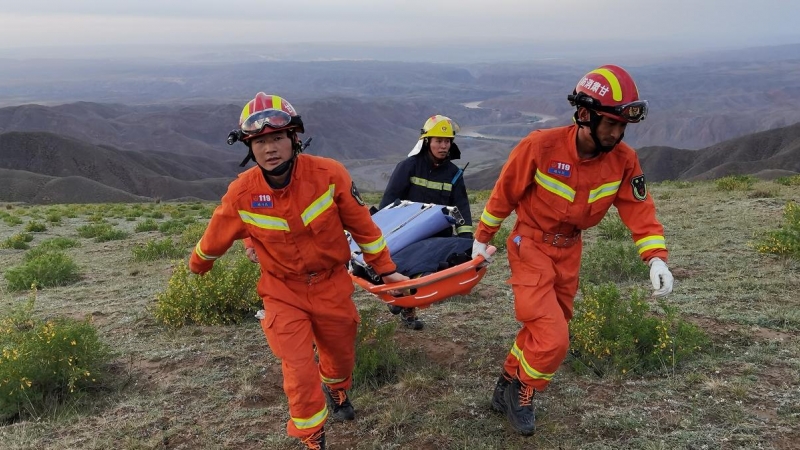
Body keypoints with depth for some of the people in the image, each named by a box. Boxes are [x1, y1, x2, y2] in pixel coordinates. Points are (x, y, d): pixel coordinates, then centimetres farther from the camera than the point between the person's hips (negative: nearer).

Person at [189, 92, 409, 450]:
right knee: (300, 374, -5)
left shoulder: (328, 174, -21)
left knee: (342, 357, 20)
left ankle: (335, 389, 58)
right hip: (283, 293, -1)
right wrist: (197, 266, 20)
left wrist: (385, 269, 1)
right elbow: (216, 237, 2)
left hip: (331, 285, 1)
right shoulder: (241, 194, -18)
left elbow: (362, 225, -8)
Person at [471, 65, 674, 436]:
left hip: (569, 251, 6)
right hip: (530, 246, -5)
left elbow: (639, 209, -7)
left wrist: (656, 257, -22)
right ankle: (521, 392, 15)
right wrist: (482, 238, -1)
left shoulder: (623, 160, -12)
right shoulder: (540, 147, -25)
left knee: (541, 330, 17)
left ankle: (507, 388, 38)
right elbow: (504, 193, -12)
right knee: (552, 338, -13)